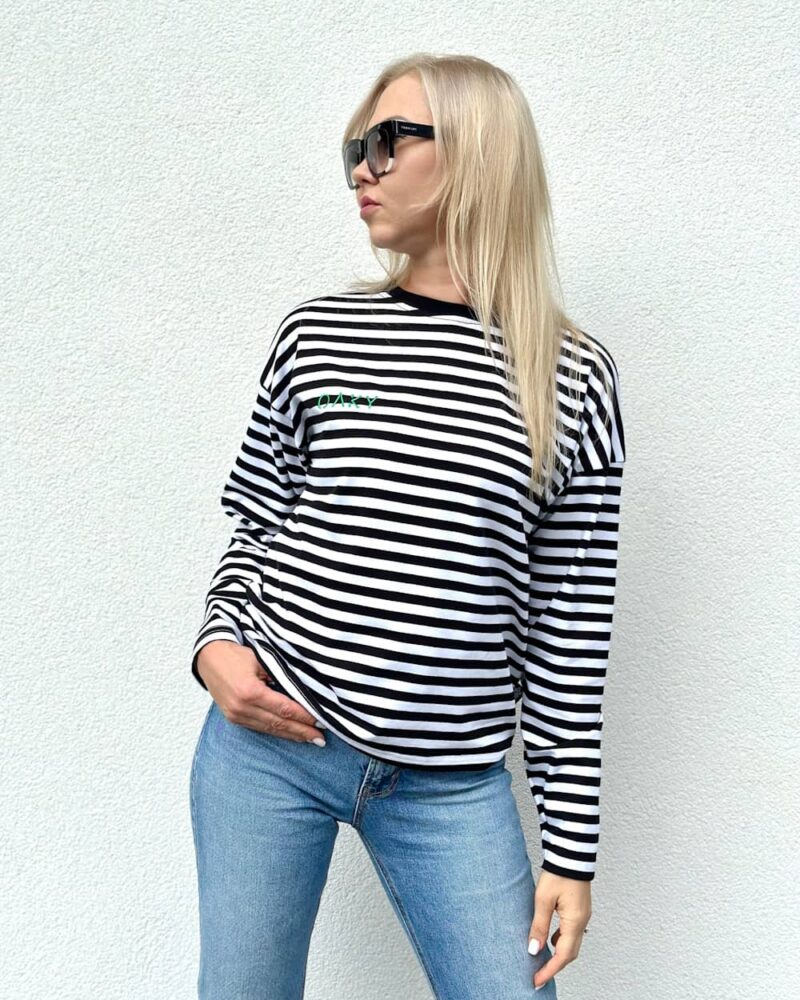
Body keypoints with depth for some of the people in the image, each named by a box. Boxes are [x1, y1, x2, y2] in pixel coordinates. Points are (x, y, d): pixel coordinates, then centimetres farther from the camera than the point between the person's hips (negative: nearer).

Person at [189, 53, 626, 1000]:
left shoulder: (573, 375, -1)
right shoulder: (314, 334, 2)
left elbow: (572, 629, -1)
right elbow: (253, 530, 11)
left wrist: (571, 846, 1)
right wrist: (219, 644, -9)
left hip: (452, 785, 0)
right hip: (266, 740, 1)